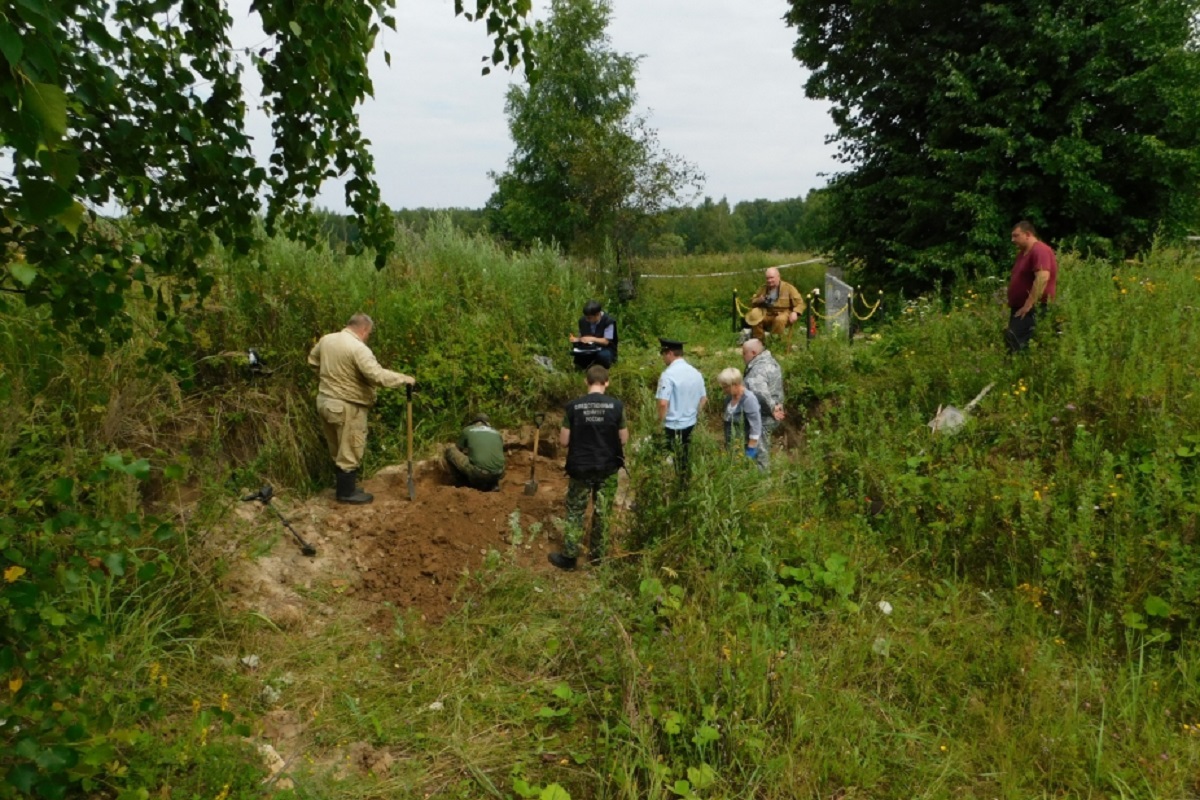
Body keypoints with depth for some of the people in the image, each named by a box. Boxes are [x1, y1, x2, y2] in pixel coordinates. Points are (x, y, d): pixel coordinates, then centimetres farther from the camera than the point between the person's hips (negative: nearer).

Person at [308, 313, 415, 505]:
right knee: (349, 451, 4)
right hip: (346, 406, -9)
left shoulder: (326, 339, 5)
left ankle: (345, 485, 31)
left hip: (324, 400, 9)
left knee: (337, 449, 19)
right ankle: (347, 492, 12)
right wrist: (404, 379, -18)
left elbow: (312, 360, 22)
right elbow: (378, 375, -28)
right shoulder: (358, 348, -21)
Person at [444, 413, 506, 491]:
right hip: (498, 474, 4)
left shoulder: (467, 430, 15)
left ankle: (466, 484, 19)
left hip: (478, 473, -4)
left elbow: (458, 450, 30)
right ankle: (493, 484, 14)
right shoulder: (497, 433, 23)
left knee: (450, 449, 15)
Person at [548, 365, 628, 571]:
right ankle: (597, 555, 26)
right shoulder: (616, 406, -10)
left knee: (575, 512, 13)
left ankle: (568, 557, 18)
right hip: (607, 468, 1)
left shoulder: (573, 406, -11)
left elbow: (563, 441, -7)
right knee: (602, 513, 15)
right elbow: (623, 439, -4)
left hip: (580, 468, -1)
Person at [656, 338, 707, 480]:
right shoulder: (696, 372, 4)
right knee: (687, 461, 18)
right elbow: (703, 399, 12)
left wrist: (660, 423, -10)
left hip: (672, 426, -7)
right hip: (690, 425, 7)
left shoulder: (668, 374, -18)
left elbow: (663, 403, -23)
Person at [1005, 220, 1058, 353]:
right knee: (1011, 343, 6)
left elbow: (1043, 277, -26)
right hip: (1019, 309, 10)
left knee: (1017, 346, -18)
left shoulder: (1040, 250, -13)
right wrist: (1011, 302, 18)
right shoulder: (1023, 252, 19)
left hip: (1033, 311, -10)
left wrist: (1029, 304, -25)